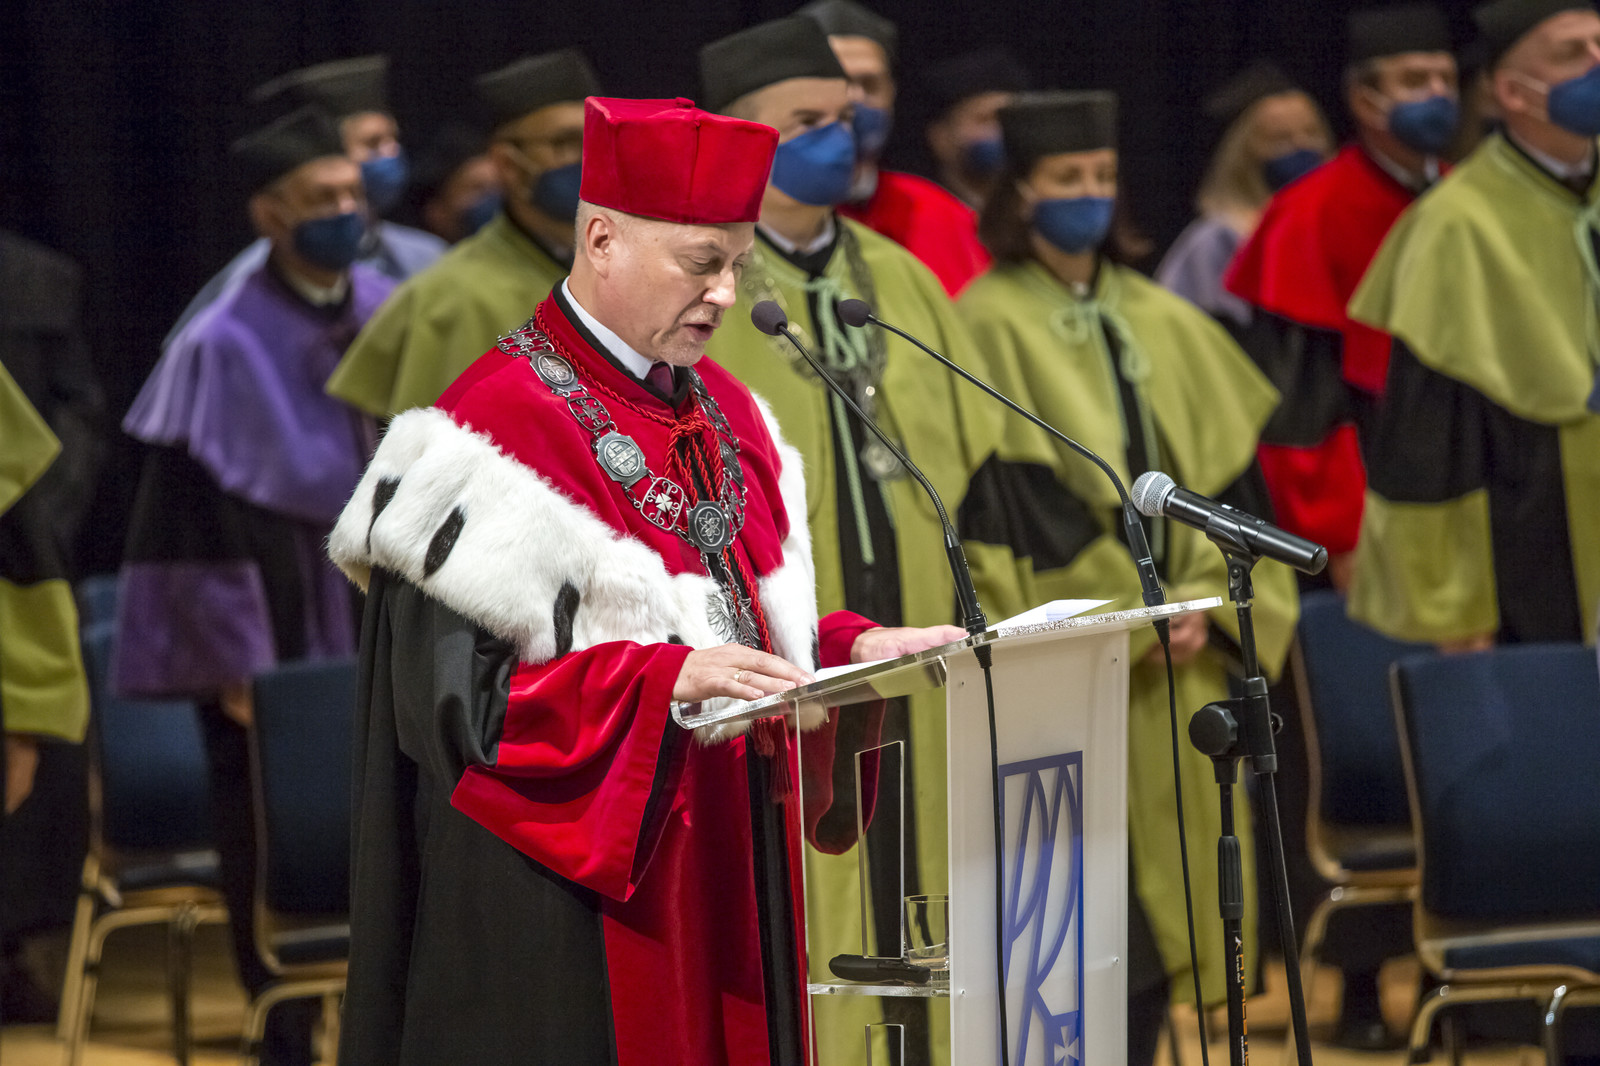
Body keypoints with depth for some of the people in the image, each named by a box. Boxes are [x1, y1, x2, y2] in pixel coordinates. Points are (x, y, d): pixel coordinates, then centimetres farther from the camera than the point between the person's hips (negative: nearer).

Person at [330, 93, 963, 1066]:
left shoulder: (725, 415, 15)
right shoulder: (505, 424, -12)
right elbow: (458, 688, -18)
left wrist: (855, 649, 0)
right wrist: (668, 679, -27)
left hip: (727, 872, 8)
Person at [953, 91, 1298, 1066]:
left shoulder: (1166, 325, 13)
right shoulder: (991, 325, -6)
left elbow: (1225, 474, 10)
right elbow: (1005, 506, -12)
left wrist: (1206, 598, -6)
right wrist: (1128, 619, -13)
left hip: (1175, 658, 6)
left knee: (1162, 896, 7)